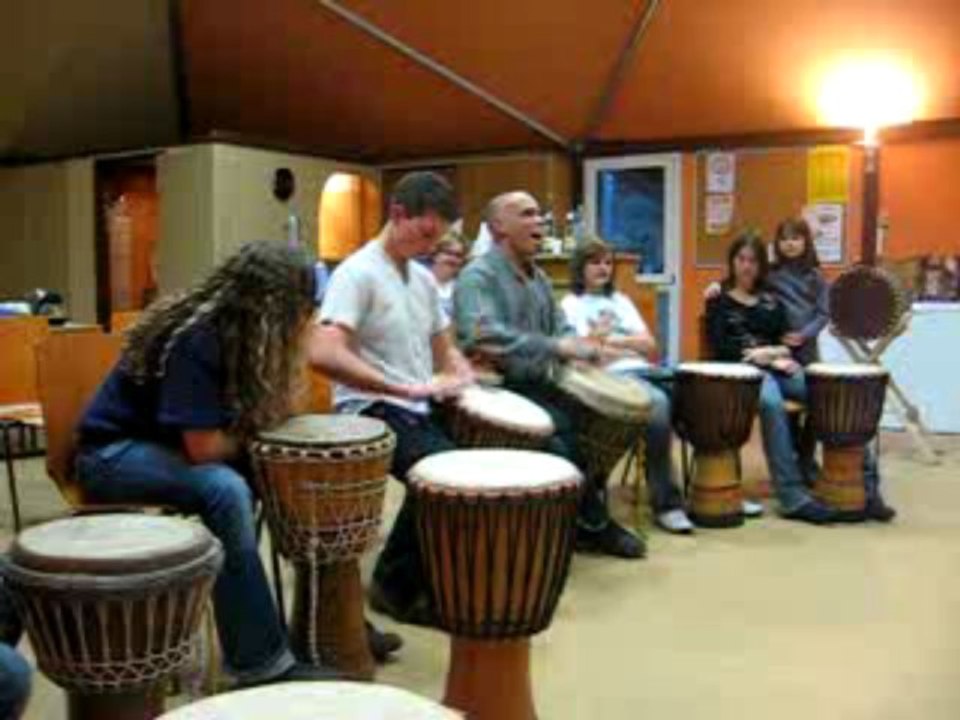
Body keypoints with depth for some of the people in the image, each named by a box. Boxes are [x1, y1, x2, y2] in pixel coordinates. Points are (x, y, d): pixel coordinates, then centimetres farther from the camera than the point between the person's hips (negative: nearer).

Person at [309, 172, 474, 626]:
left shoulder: (424, 279, 13)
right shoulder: (357, 273, -13)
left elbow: (443, 347, 25)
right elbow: (323, 354, -27)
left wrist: (464, 378, 2)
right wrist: (405, 389, -31)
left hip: (421, 410, 9)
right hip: (371, 411, -8)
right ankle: (398, 585, -3)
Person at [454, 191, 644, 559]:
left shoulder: (538, 277, 16)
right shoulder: (478, 275, -12)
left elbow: (559, 328, 18)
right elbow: (482, 336, -29)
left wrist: (578, 347, -6)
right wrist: (553, 347, -31)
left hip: (537, 384, 8)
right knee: (564, 427, -26)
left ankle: (587, 516, 10)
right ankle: (594, 524, -5)